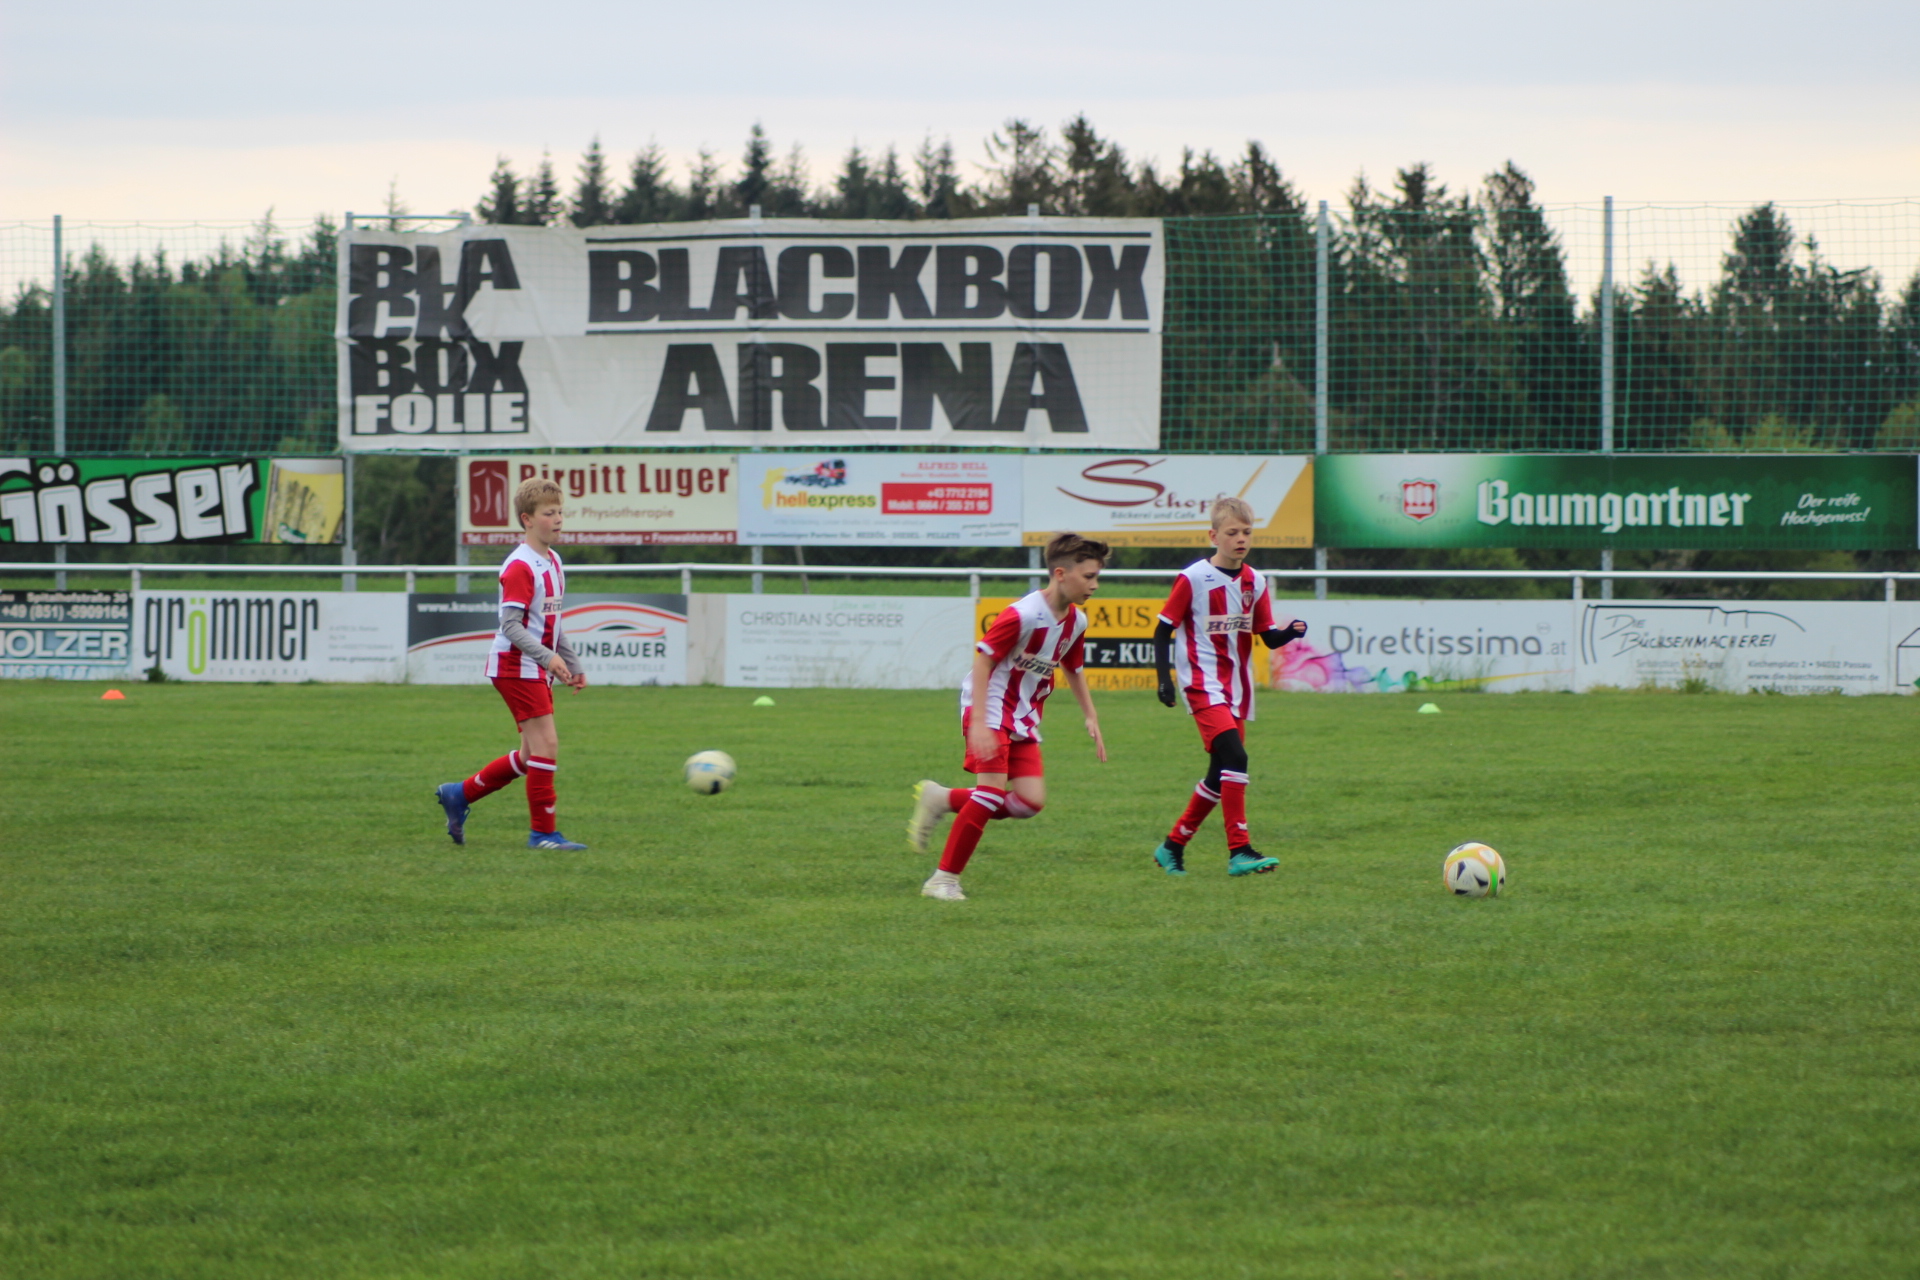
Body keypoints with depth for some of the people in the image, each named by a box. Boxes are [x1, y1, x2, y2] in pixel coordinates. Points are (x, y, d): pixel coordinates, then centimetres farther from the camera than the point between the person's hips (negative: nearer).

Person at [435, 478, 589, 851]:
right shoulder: (520, 567, -16)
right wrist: (548, 655, -32)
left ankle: (460, 794, 25)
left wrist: (573, 665, 20)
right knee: (546, 744, -12)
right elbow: (510, 625, -23)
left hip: (537, 669, 10)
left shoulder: (553, 562, 13)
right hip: (515, 666, -10)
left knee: (532, 755, 12)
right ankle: (543, 832, -6)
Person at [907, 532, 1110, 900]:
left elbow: (1074, 671, 23)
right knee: (993, 790, -19)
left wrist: (1091, 718, 16)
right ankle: (945, 879, -10)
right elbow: (982, 661, -21)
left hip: (1023, 719, 8)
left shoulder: (1076, 622, 4)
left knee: (1031, 801, -6)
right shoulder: (1022, 615, -21)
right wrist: (979, 723, -28)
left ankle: (942, 800, 13)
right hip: (991, 708, -8)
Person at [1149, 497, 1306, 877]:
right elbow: (1163, 630, -3)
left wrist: (1290, 633, -11)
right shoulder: (1193, 578, -8)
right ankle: (1240, 851, -23)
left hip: (1237, 688, 7)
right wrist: (1164, 678, -12)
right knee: (1234, 756, -23)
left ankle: (1173, 845, 24)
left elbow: (1268, 637, 11)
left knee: (1221, 774, 9)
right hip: (1203, 683, -7)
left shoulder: (1255, 582, 8)